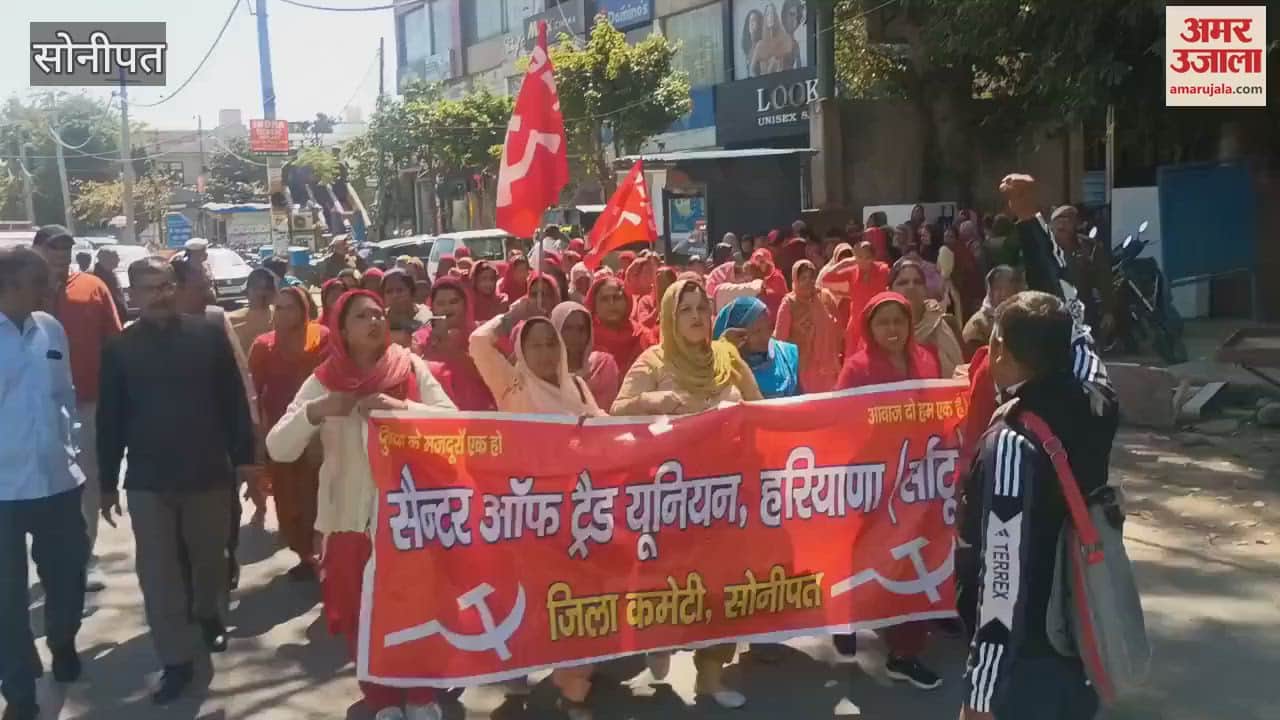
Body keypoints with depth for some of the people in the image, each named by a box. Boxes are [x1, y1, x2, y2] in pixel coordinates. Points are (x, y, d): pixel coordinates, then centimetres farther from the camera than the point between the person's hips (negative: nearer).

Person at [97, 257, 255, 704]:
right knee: (158, 572, 2)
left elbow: (234, 401, 0)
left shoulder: (209, 335, -2)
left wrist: (245, 458, -2)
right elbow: (110, 420, 4)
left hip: (209, 472, 0)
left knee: (210, 557, 15)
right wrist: (108, 482, 4)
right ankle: (176, 660, 12)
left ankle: (210, 616, 43)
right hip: (148, 479, 0)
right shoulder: (119, 348, 1)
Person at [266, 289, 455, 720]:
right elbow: (277, 449, -8)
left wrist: (401, 407, -26)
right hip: (352, 514, 1)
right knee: (361, 611, 8)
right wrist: (314, 411, -25)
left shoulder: (411, 367, -2)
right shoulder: (323, 381, -1)